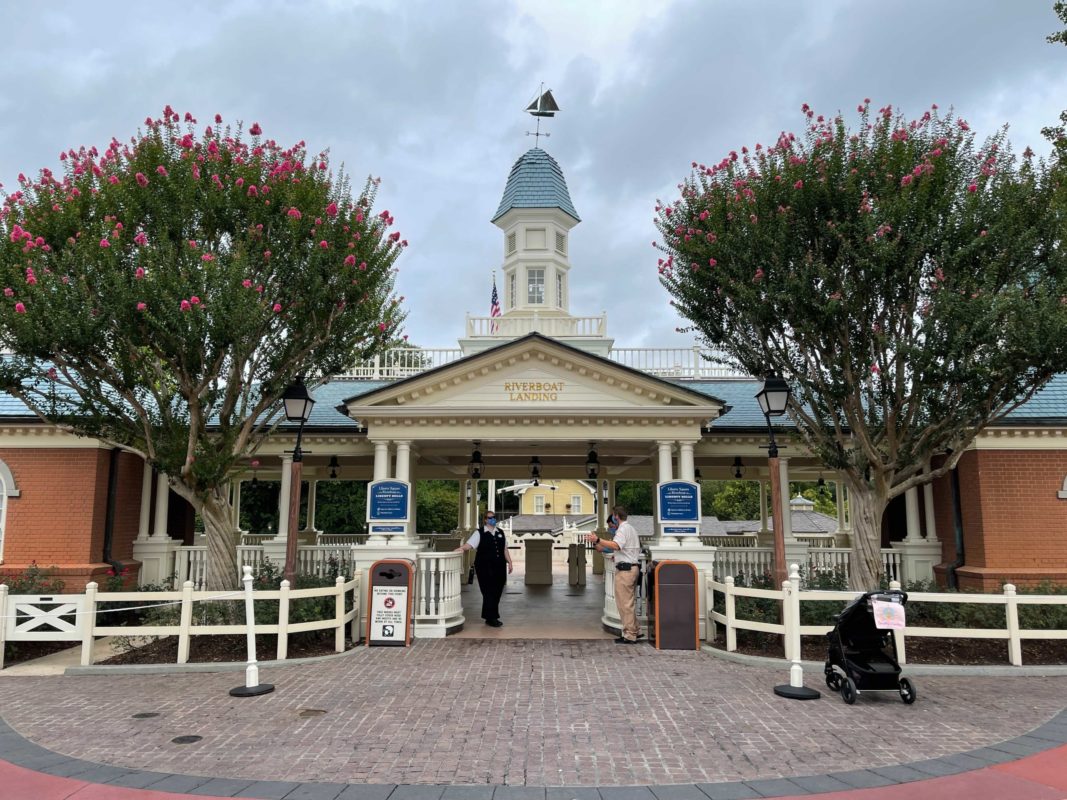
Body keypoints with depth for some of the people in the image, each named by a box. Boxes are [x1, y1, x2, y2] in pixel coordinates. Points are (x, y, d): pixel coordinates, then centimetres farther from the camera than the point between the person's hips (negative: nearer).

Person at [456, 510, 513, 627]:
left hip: (499, 567, 5)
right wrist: (462, 548, -33)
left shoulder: (500, 533, 15)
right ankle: (491, 618, 2)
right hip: (485, 568, -5)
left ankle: (491, 617, 18)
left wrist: (509, 562, 13)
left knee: (497, 592, 7)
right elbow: (470, 544, -13)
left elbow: (505, 549, 19)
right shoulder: (480, 533, -1)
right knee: (489, 592, -6)